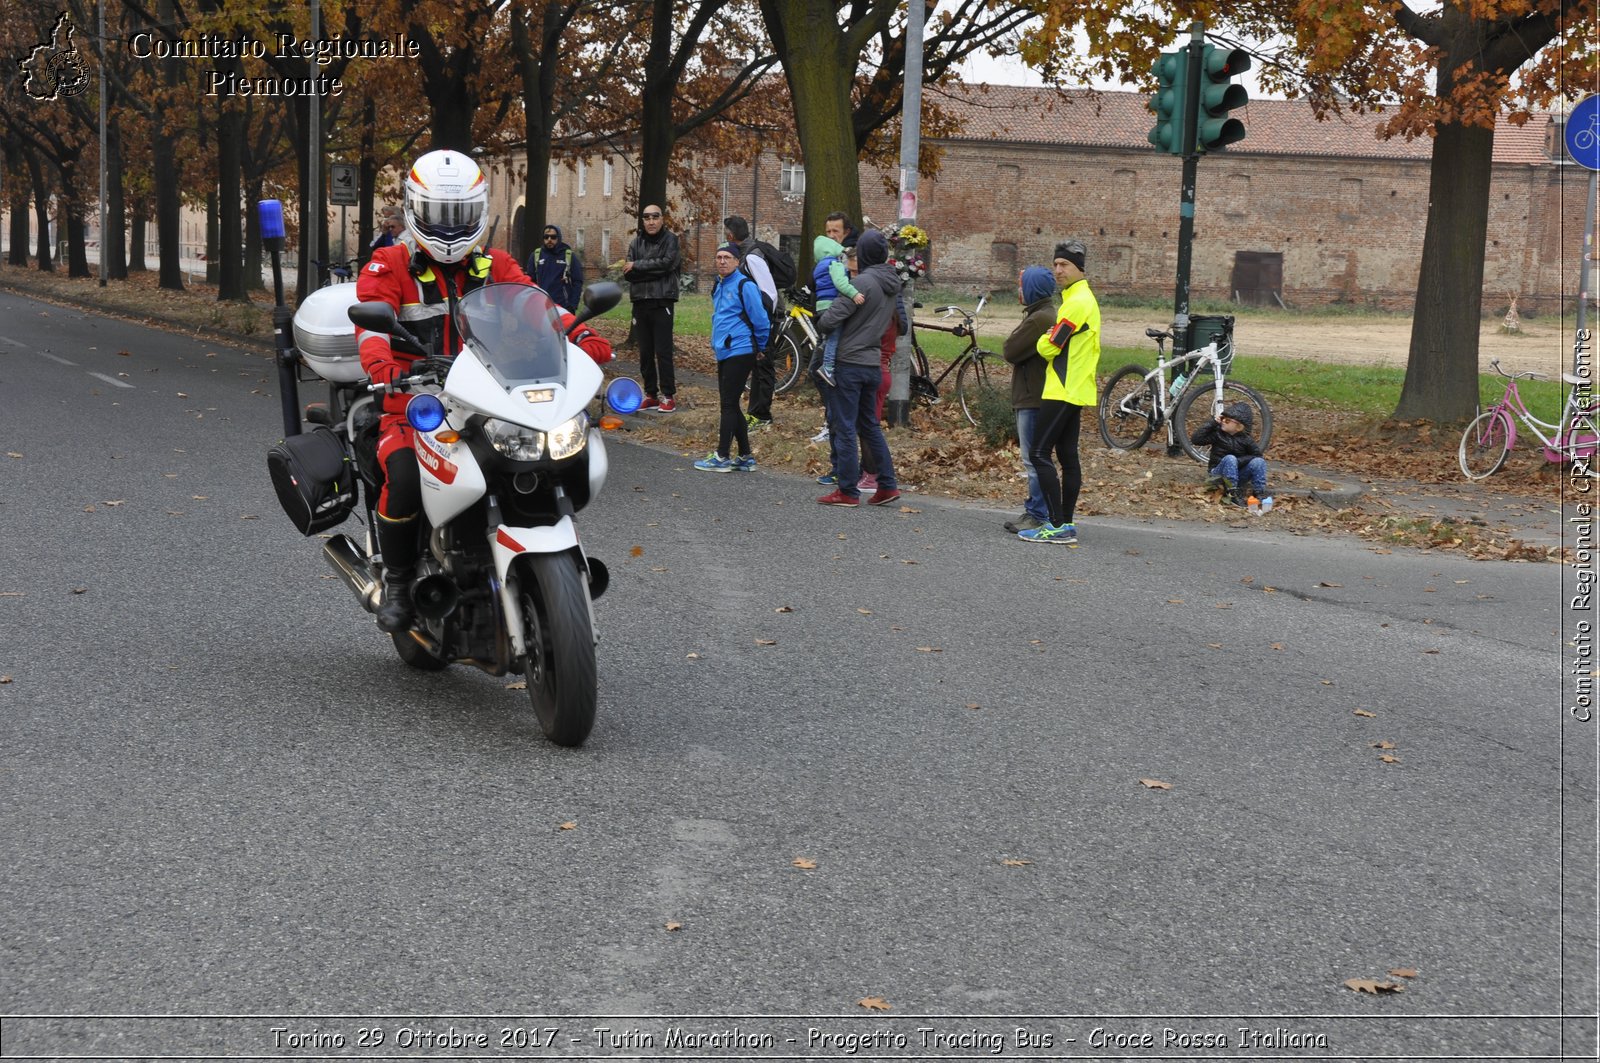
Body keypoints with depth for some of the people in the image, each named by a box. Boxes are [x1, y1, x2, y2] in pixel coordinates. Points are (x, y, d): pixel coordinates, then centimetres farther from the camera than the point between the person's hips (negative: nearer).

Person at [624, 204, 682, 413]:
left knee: (663, 351, -6)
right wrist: (654, 270, -12)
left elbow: (666, 263, -16)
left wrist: (637, 266, -9)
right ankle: (651, 394, 15)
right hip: (640, 301, 5)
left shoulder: (670, 239, 0)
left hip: (662, 301, -5)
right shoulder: (636, 243, 10)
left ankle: (669, 396, -1)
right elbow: (627, 274, 0)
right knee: (645, 352, 8)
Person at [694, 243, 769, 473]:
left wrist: (758, 348, 0)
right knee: (731, 405, 10)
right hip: (723, 353, 9)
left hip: (740, 353, -9)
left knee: (729, 404, -6)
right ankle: (745, 457, 16)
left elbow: (761, 321, -10)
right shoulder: (718, 287, 15)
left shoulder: (745, 286, -11)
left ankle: (722, 457, -1)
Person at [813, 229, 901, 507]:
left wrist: (820, 326, 2)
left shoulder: (864, 281, -17)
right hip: (874, 364, 8)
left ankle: (848, 491, 0)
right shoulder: (892, 285, 8)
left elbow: (832, 318, -19)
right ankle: (887, 485, 16)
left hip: (851, 363, -8)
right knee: (870, 425, 17)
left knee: (845, 427, -2)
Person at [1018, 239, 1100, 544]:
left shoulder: (1077, 302, -15)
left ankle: (1057, 526, -12)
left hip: (1063, 392, -10)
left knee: (1039, 454, -10)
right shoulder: (1086, 299, 18)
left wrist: (1042, 340, 3)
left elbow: (1050, 347, -16)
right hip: (1077, 391, 10)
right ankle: (1066, 523, 14)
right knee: (1068, 457, 11)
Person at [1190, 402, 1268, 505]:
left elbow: (1257, 455, -7)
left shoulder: (1245, 439, 0)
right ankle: (1232, 493, -33)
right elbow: (1195, 439, -13)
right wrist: (1212, 423, -15)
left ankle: (1259, 493, -20)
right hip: (1219, 476, -1)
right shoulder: (1217, 433, -4)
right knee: (1229, 459, -33)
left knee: (1259, 462, -22)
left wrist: (1238, 461, -20)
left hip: (1238, 476, 1)